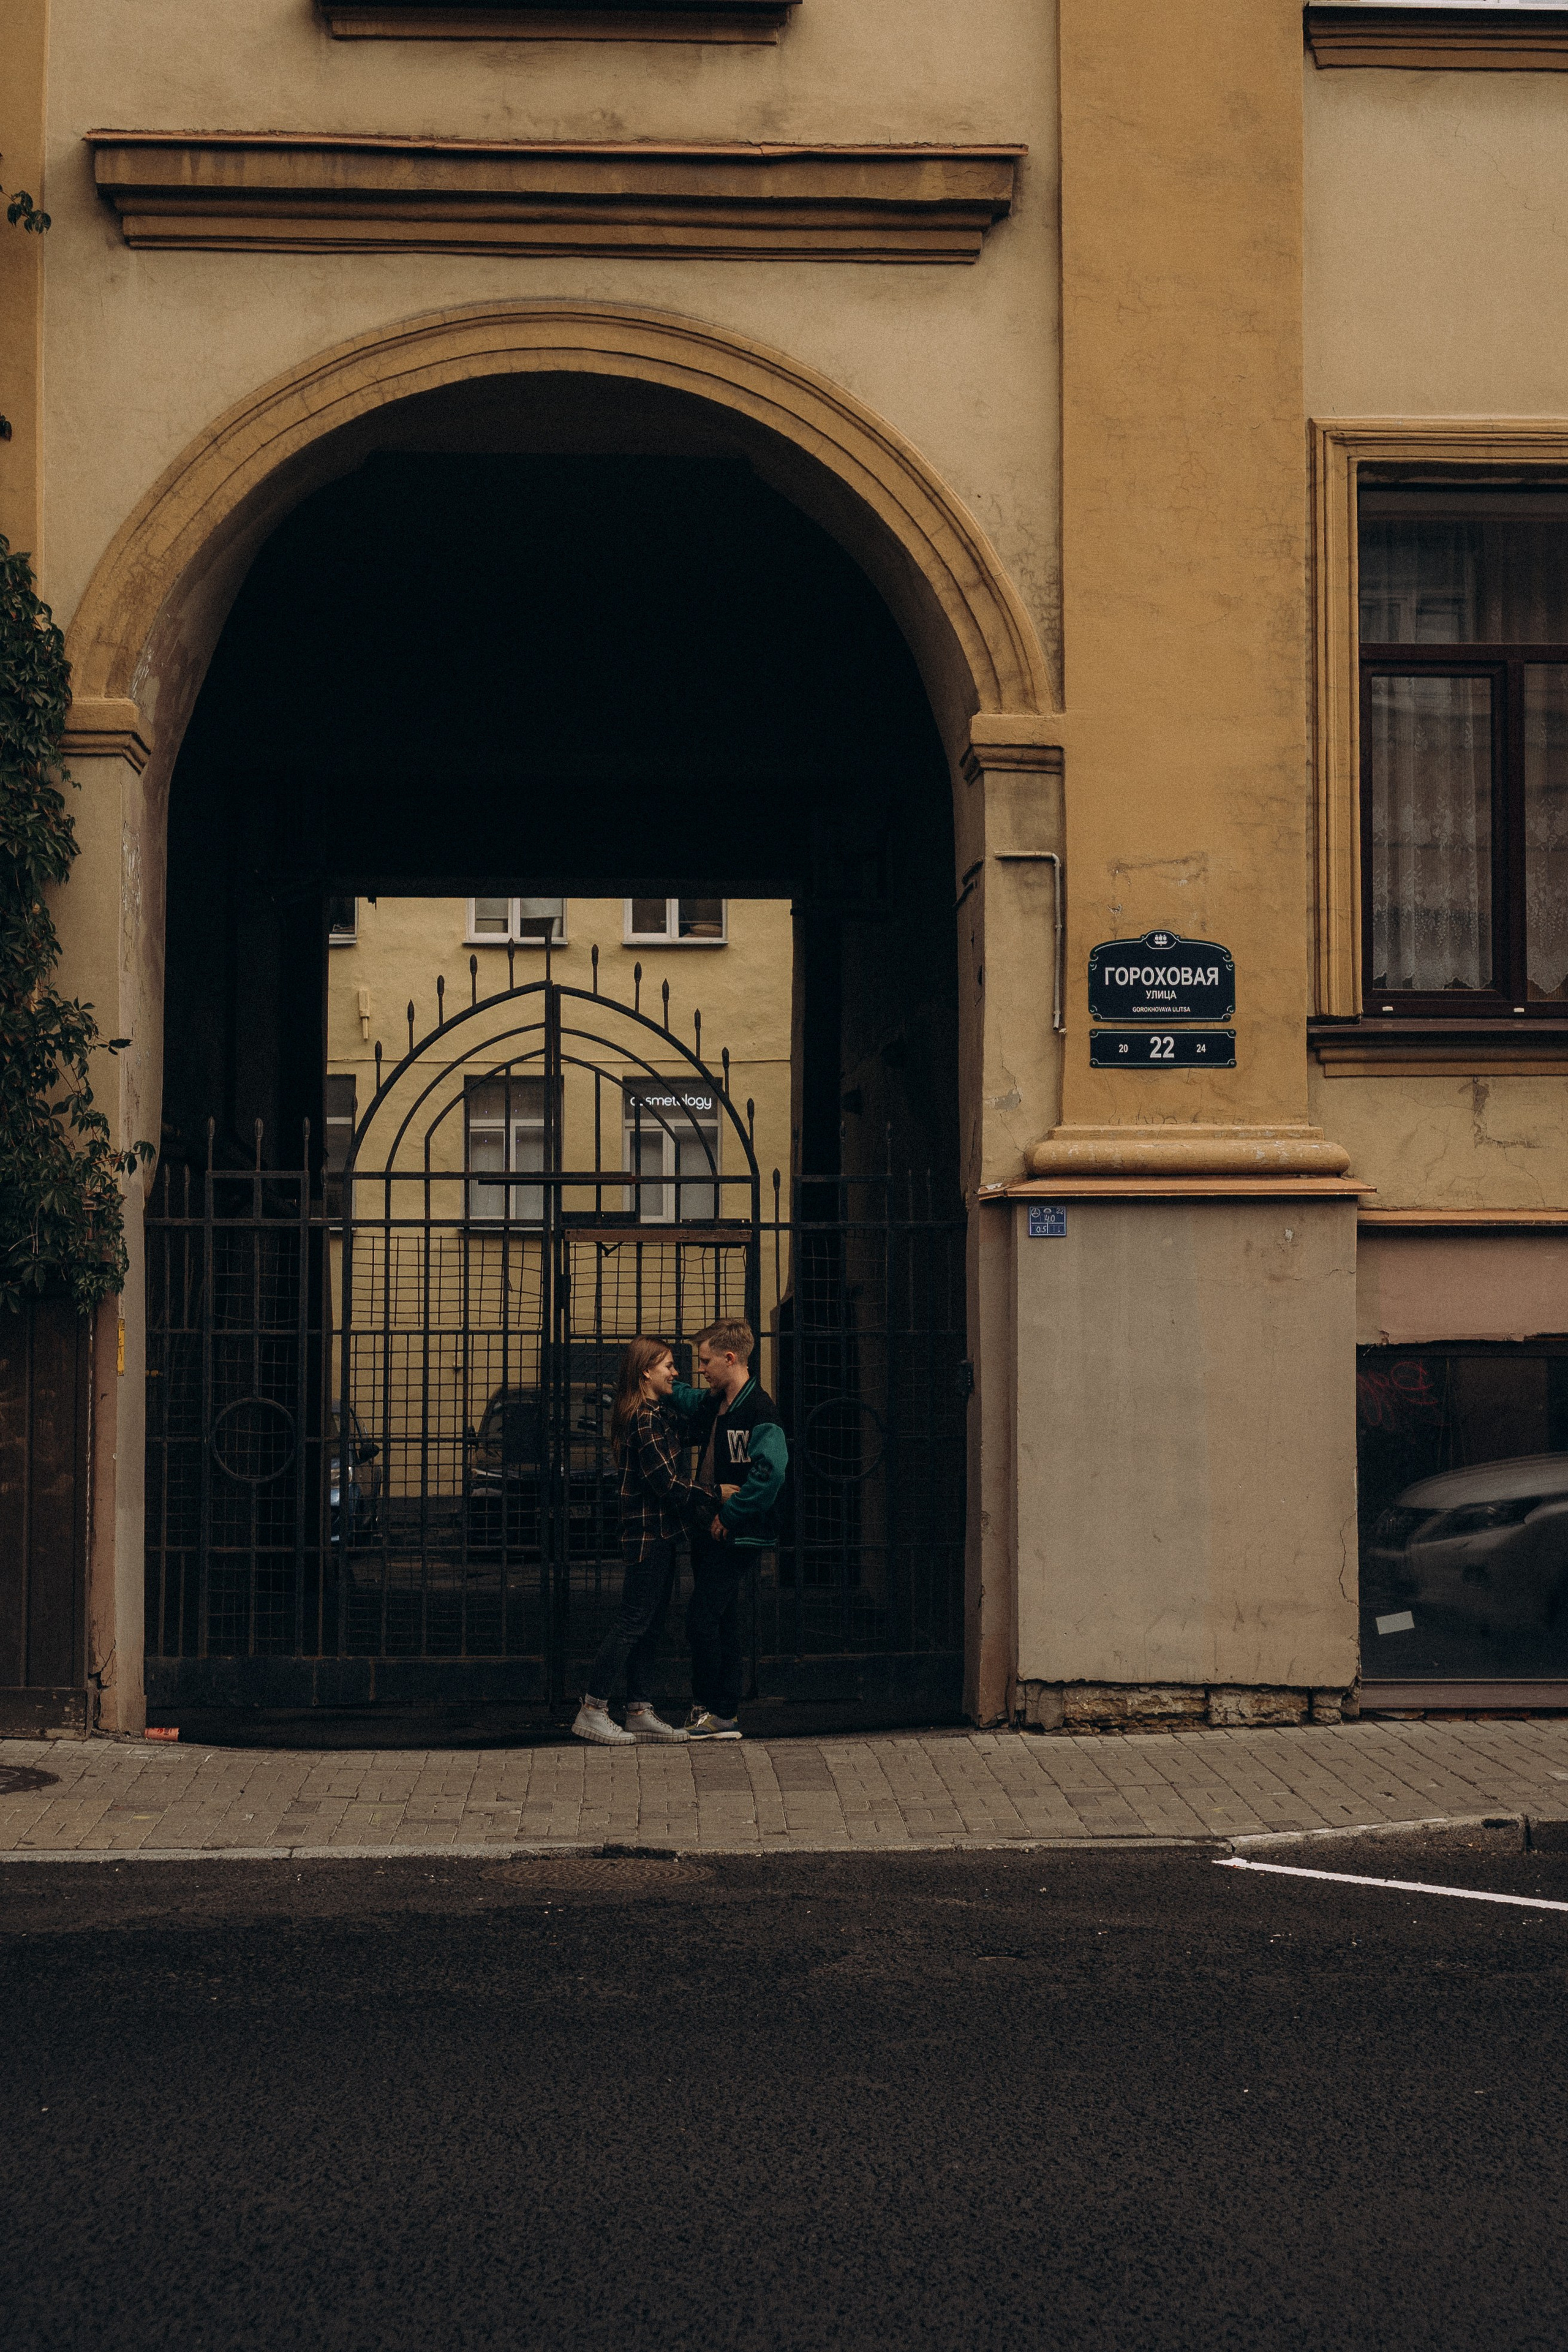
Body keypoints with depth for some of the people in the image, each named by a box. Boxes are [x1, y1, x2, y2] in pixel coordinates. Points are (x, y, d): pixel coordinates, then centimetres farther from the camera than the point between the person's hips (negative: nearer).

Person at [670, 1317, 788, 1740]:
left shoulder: (758, 1411, -17)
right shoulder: (712, 1402, 11)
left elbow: (771, 1471, -29)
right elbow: (683, 1399, 33)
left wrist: (728, 1514, -22)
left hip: (736, 1535, -9)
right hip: (710, 1528, 9)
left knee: (703, 1620, -9)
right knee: (721, 1621, 12)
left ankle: (710, 1710, 3)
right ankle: (724, 1716, 17)